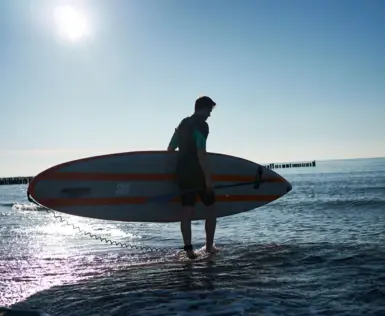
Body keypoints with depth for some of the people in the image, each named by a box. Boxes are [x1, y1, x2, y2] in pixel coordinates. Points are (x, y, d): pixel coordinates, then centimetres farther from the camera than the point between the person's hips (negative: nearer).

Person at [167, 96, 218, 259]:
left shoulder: (183, 123, 15)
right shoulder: (202, 125, -10)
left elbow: (170, 149, 18)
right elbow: (201, 153, -20)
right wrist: (208, 178, -19)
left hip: (182, 172, 7)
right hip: (198, 173, -7)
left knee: (187, 211, 5)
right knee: (211, 208, 9)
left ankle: (188, 249, 3)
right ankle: (209, 246, 14)